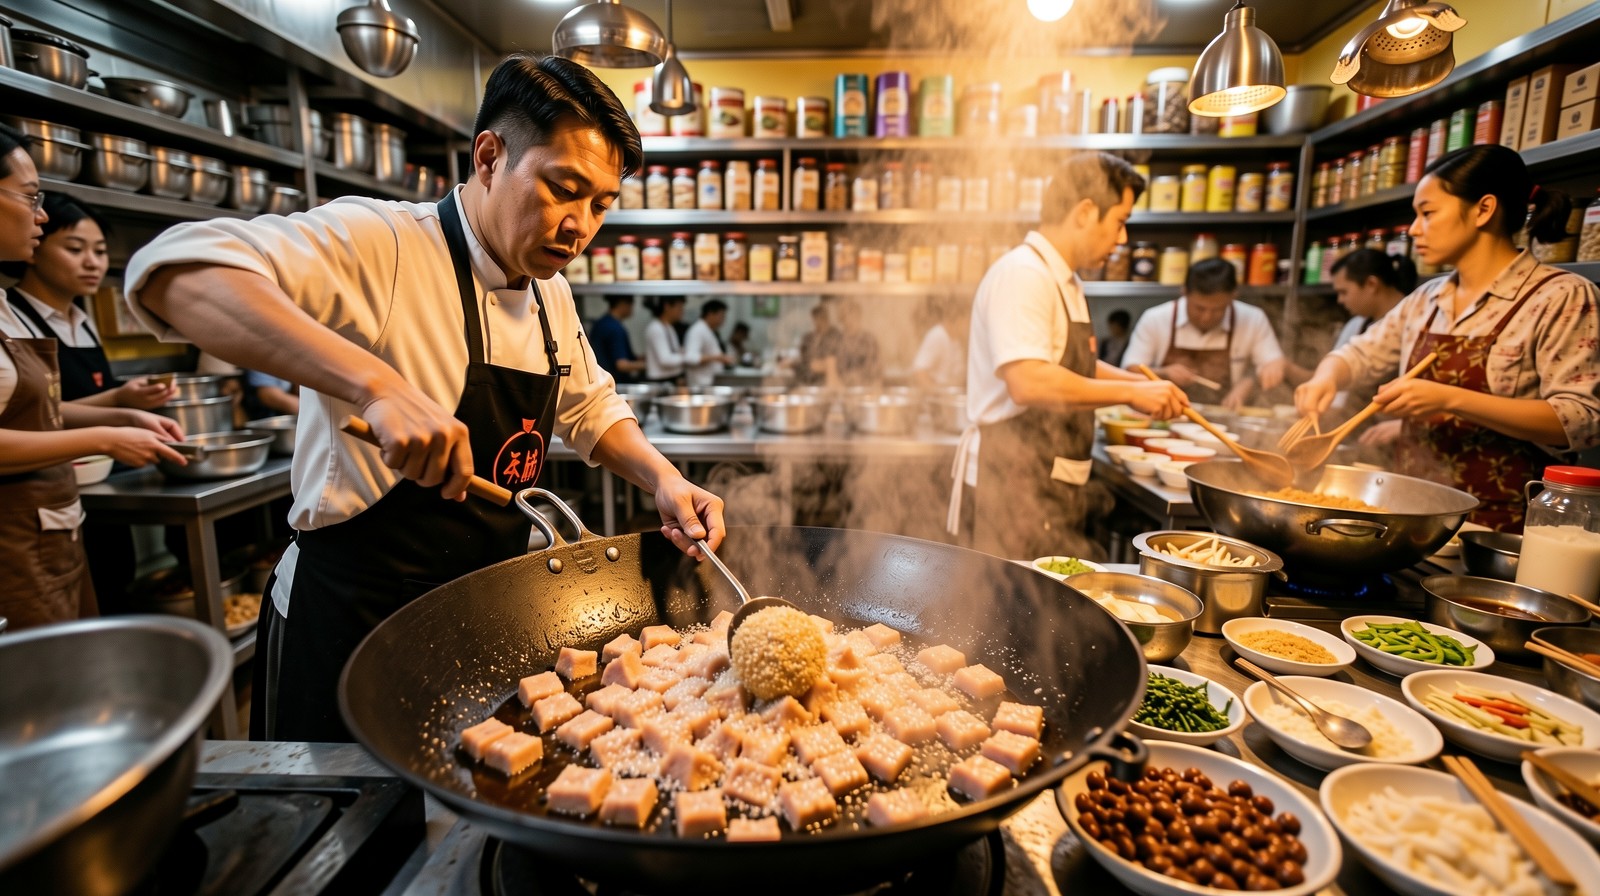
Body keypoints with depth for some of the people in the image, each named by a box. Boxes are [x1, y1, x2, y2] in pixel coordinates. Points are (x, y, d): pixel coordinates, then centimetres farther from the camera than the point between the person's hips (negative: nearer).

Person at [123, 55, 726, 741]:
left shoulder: (550, 294, 3)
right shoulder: (379, 244, -20)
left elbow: (590, 410, 12)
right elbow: (175, 272, -32)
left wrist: (663, 480, -5)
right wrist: (376, 384, -45)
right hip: (354, 618, -6)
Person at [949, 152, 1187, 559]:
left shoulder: (1066, 282, 16)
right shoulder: (1022, 274, -16)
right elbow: (1028, 382, -30)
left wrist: (1144, 384, 13)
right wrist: (1130, 392, -19)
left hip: (1053, 486, 10)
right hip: (1015, 482, -10)